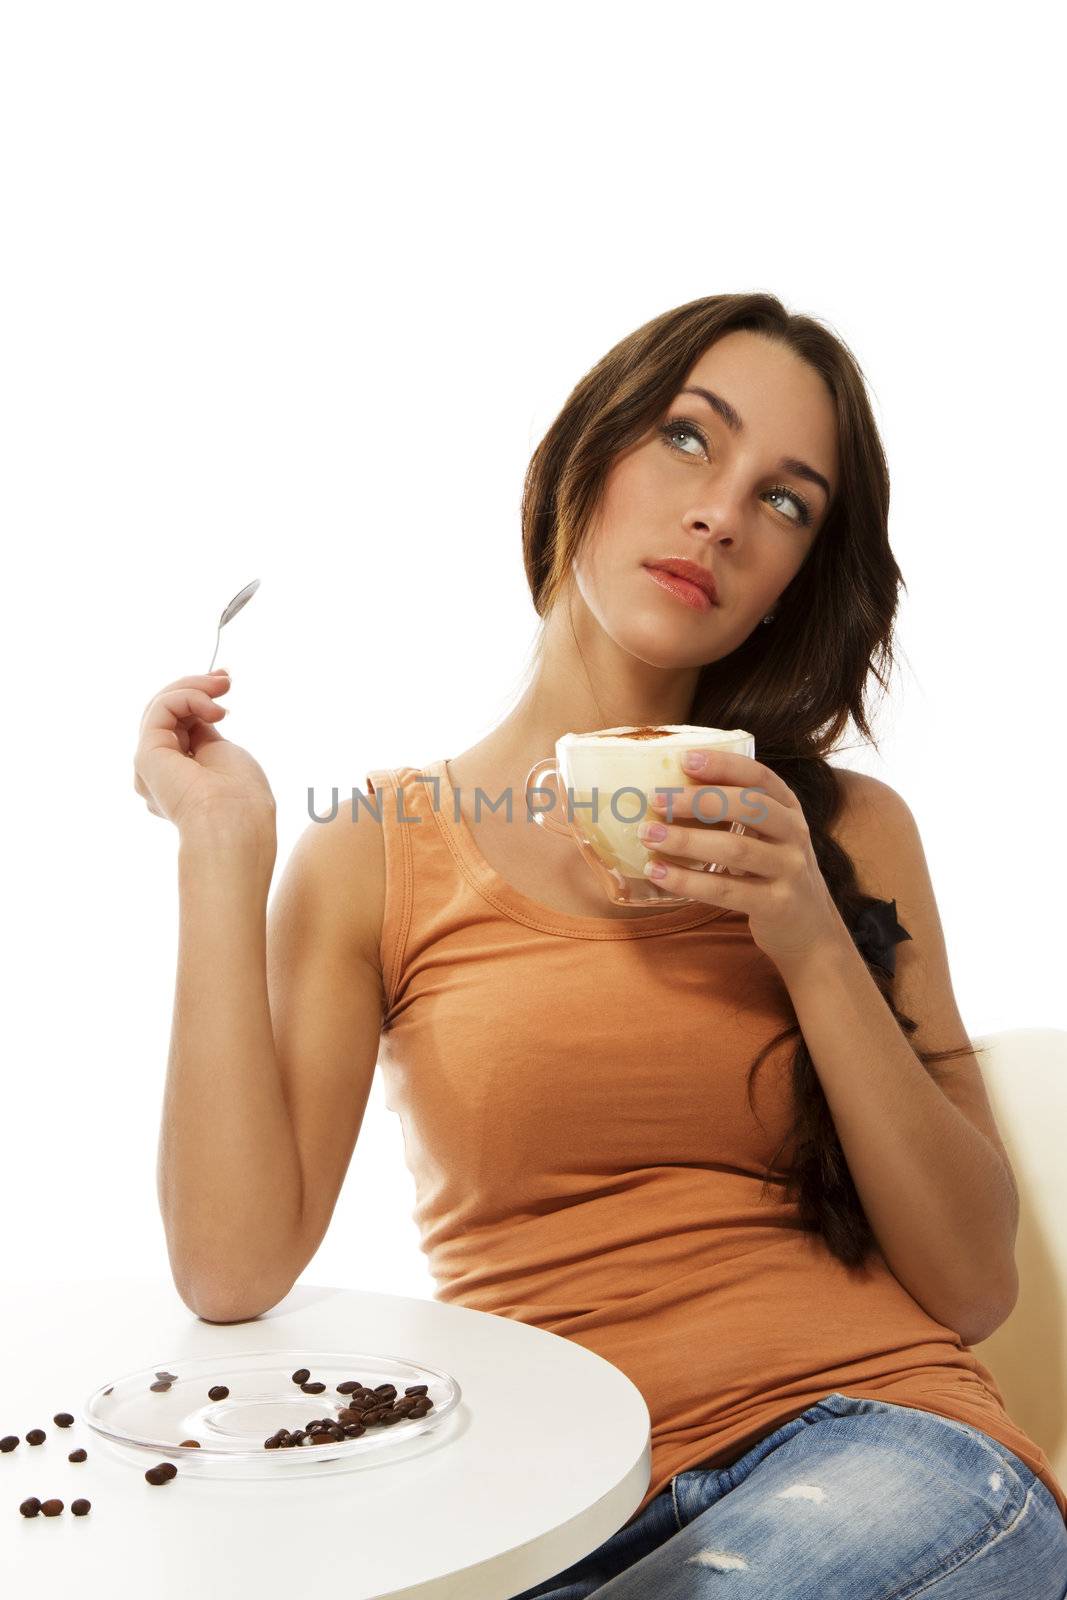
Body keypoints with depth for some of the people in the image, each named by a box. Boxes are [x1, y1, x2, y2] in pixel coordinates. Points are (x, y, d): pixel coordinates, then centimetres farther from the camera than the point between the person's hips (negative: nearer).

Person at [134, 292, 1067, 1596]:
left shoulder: (845, 836, 8)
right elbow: (233, 1271, -8)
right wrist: (221, 850, -6)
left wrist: (818, 949, -9)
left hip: (871, 1441, 2)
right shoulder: (376, 851, 5)